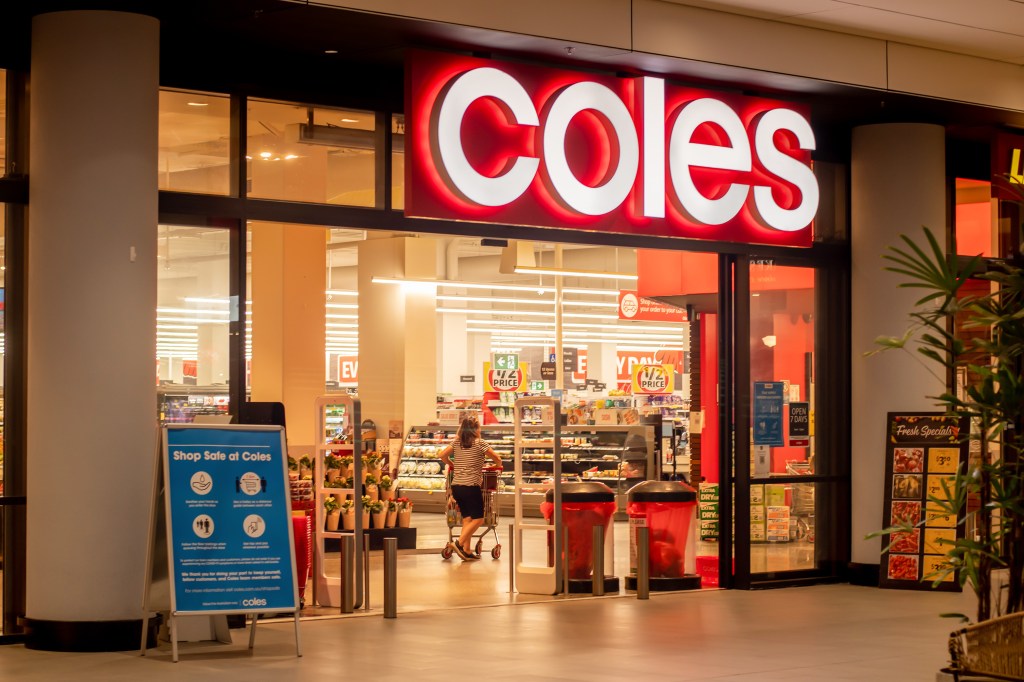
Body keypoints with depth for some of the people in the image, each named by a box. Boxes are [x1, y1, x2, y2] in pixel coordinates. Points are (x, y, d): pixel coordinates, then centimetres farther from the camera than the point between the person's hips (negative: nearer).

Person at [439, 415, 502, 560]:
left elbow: (443, 455, 8)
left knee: (467, 518, 12)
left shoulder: (456, 442, 9)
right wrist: (498, 466, 21)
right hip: (471, 486, -6)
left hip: (456, 486, 6)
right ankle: (460, 543, -13)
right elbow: (497, 459, -2)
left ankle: (467, 550, 7)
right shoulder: (480, 443, -4)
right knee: (478, 519, 1)